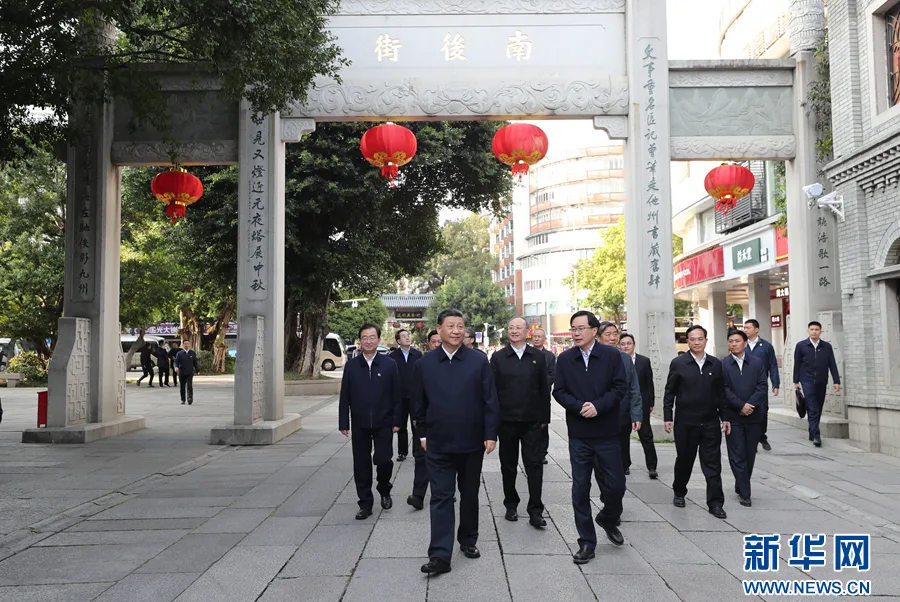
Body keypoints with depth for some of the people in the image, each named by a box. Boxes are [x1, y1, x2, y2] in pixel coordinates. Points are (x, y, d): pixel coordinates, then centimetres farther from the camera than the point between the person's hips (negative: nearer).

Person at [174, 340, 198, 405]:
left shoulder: (192, 353, 6)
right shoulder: (179, 353, 4)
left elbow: (195, 362, 11)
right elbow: (176, 361, -1)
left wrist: (197, 370, 11)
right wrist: (176, 367, -22)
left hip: (190, 372, -1)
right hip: (182, 372, 1)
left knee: (189, 386, -15)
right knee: (182, 387, 7)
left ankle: (190, 399, -17)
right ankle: (183, 400, 19)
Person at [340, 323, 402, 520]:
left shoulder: (389, 364, 0)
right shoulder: (351, 366, 3)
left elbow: (397, 395, 1)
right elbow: (345, 397, 4)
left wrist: (397, 421, -3)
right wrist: (343, 423, 0)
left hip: (383, 423, -2)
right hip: (360, 424, 2)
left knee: (383, 460, -5)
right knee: (361, 465, 6)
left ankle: (384, 491, 25)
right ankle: (365, 504, 18)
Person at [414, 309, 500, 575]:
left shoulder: (479, 360, -3)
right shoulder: (425, 363, 1)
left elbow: (490, 400, -3)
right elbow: (419, 402, 8)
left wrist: (491, 434, -6)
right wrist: (423, 434, 8)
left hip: (472, 442, 0)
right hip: (438, 444, 0)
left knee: (470, 494, 14)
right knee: (441, 498, -1)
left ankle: (468, 540, 33)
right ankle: (440, 556, 0)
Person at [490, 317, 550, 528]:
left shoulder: (538, 357, 4)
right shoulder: (498, 358, 1)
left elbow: (544, 389, 5)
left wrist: (545, 417, 2)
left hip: (532, 421, 0)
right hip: (507, 421, 0)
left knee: (534, 465, -2)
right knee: (508, 465, 11)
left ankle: (535, 511, 4)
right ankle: (511, 505, 25)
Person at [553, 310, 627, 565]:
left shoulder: (611, 355, -2)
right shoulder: (564, 359, 3)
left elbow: (620, 387, -7)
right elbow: (559, 392, 0)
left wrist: (598, 406, -19)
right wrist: (579, 407, -16)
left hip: (607, 432, -1)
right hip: (579, 434, 1)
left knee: (616, 485, 4)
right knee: (580, 489, 3)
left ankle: (608, 520, 35)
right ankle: (587, 542, 14)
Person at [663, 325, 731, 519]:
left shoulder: (716, 364, 6)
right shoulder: (678, 363, -2)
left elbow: (721, 393, 10)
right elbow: (669, 393, -1)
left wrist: (725, 417, 7)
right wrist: (668, 418, -5)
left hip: (710, 422, 2)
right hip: (685, 422, -1)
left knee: (713, 464, 1)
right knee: (684, 460, 12)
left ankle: (715, 503, 7)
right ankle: (679, 492, 33)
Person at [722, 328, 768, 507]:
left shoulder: (757, 362, 5)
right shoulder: (722, 364, -2)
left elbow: (762, 386, -1)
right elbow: (724, 390, -7)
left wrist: (750, 404, -13)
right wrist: (741, 405, -14)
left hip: (754, 415, 3)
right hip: (733, 416, -2)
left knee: (750, 454, 10)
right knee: (737, 456, -2)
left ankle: (741, 487, 27)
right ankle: (745, 493, 2)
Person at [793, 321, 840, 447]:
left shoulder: (827, 346, 6)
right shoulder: (801, 346, 2)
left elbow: (832, 365, 5)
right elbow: (797, 364, 5)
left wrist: (836, 381, -2)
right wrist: (796, 381, 4)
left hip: (821, 382, 3)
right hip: (807, 381, -3)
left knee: (818, 409, 10)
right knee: (812, 409, -10)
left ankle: (812, 433, 22)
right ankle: (816, 436, -14)